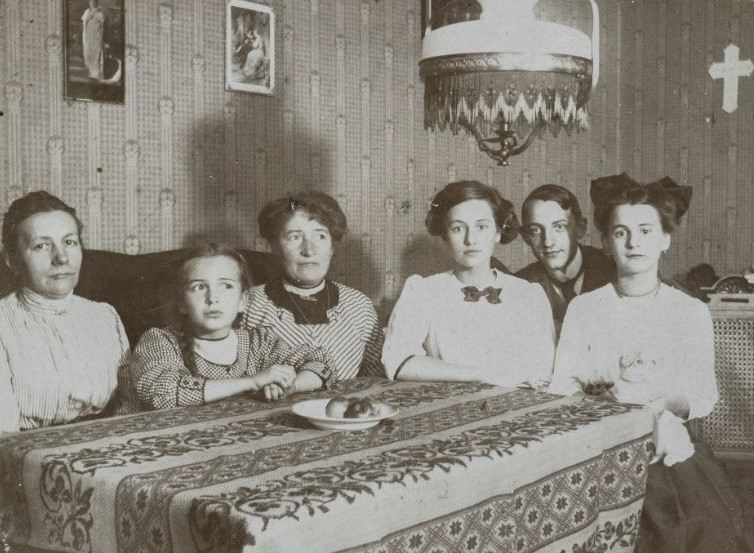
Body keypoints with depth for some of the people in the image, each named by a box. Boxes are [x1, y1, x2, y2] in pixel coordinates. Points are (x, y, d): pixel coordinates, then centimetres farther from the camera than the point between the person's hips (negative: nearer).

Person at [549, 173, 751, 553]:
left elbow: (705, 396, 2)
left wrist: (663, 400, -18)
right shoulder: (583, 309, 4)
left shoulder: (692, 312, 7)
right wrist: (611, 401, -19)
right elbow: (561, 391, -2)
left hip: (673, 442, 2)